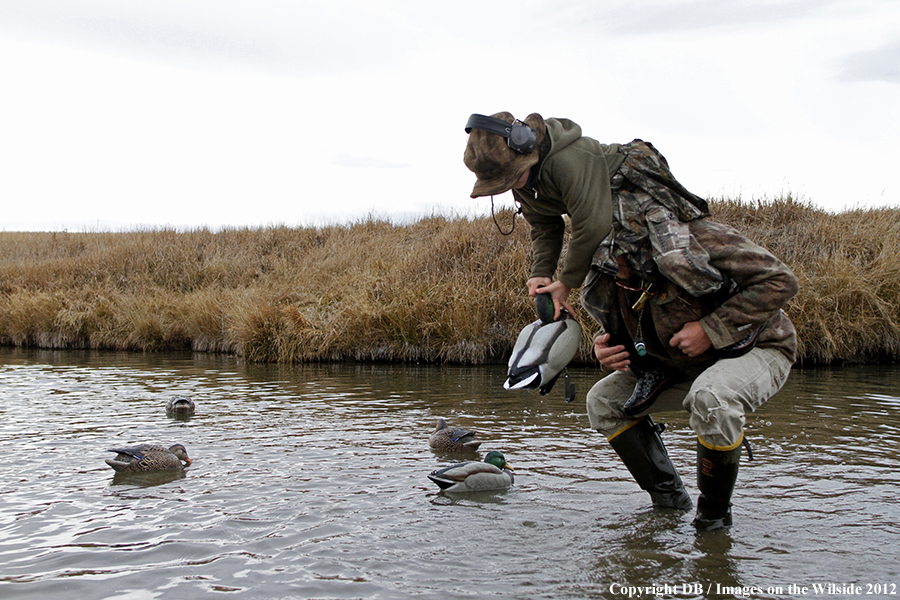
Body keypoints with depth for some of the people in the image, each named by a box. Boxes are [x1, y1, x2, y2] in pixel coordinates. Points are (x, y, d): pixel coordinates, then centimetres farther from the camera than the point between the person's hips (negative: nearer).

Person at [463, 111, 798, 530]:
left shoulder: (695, 239, -28)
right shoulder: (610, 275, -5)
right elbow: (616, 326, 11)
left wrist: (710, 329, -27)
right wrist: (607, 348, -12)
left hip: (756, 349, -8)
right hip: (683, 365, 8)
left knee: (711, 398, -35)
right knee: (604, 401, 2)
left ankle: (714, 514, -13)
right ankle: (668, 499, 6)